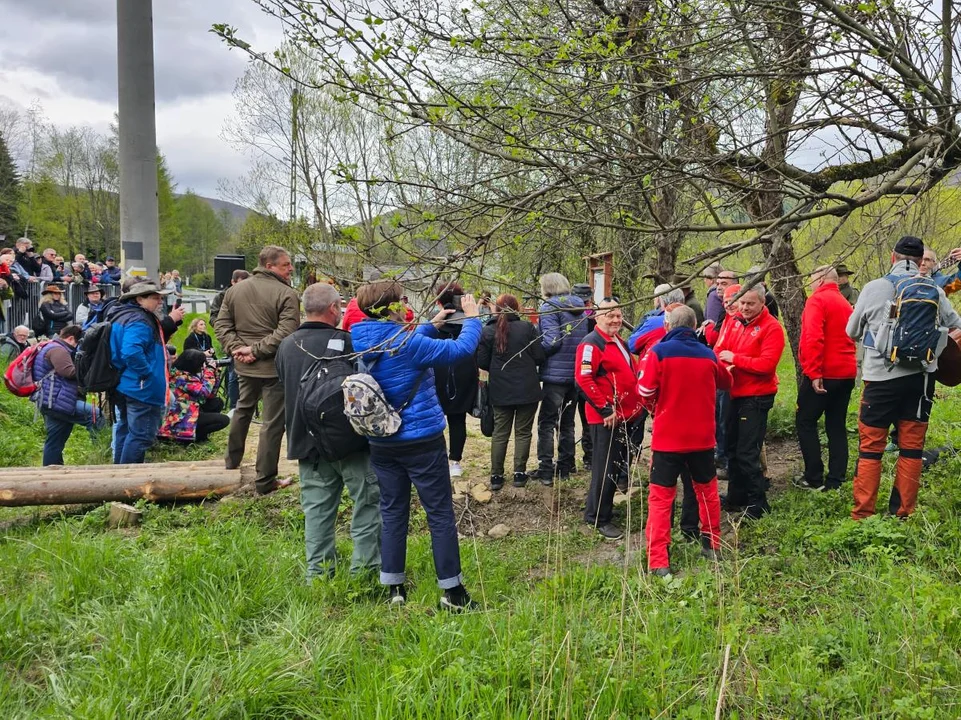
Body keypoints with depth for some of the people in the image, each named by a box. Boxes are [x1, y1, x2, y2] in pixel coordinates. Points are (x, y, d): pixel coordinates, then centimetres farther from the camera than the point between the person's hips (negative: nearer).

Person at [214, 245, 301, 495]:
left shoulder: (235, 290, 6)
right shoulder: (286, 294, -15)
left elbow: (221, 325, 5)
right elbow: (285, 333, -25)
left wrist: (235, 347, -3)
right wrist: (257, 350, -19)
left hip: (245, 366, 7)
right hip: (275, 366, -7)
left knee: (242, 411, 26)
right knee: (272, 422, 2)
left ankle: (231, 465, 39)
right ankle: (265, 481, 7)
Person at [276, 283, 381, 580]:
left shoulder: (286, 346, 5)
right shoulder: (345, 342, -16)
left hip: (307, 442, 6)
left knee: (317, 508, 12)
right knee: (368, 503, 5)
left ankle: (318, 572, 16)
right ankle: (364, 568, 7)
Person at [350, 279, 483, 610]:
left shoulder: (362, 344, 1)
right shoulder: (407, 344, -20)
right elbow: (462, 348, -14)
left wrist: (431, 325, 19)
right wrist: (472, 318, 3)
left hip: (382, 444, 6)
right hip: (423, 441, -6)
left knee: (393, 514, 14)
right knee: (440, 514, 4)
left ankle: (394, 588, 18)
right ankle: (453, 591, 10)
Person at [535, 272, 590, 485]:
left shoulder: (549, 308, -11)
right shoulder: (579, 308, 11)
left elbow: (551, 342, -19)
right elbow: (586, 338, 15)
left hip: (556, 374, -7)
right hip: (577, 374, 7)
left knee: (546, 423, -2)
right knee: (567, 422, 16)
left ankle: (546, 471, -6)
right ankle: (565, 467, 22)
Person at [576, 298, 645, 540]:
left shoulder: (619, 341, 17)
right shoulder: (591, 344, -14)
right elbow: (584, 379, -23)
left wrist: (637, 403, 18)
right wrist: (605, 409, -22)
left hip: (629, 415, 9)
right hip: (607, 417, -9)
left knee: (620, 465, 16)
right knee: (606, 468, -4)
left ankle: (603, 507, 30)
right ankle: (598, 518, 7)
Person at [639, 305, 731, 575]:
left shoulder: (659, 352, -12)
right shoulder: (707, 354, 1)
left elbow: (645, 390, -16)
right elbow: (726, 383, 18)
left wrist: (654, 408, 4)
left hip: (668, 436, -3)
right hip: (702, 435, 4)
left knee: (661, 497, 1)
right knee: (707, 490, 22)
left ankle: (659, 561, -5)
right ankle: (712, 545, 33)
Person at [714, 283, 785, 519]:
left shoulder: (771, 327, -13)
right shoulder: (736, 322, 8)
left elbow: (766, 364, -21)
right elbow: (720, 349, 10)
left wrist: (735, 358, -17)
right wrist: (721, 361, -12)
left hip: (756, 397, -7)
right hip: (735, 393, 8)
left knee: (747, 453, -6)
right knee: (733, 448, 16)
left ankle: (758, 503, 5)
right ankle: (736, 497, 30)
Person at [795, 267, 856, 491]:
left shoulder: (817, 300, -9)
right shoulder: (845, 304, 17)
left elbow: (813, 338, -21)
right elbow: (848, 338, 18)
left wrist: (814, 373, -22)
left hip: (823, 374, -7)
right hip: (846, 373, 8)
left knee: (805, 422, 3)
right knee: (837, 426, 11)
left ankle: (814, 478, 1)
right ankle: (836, 480, 11)